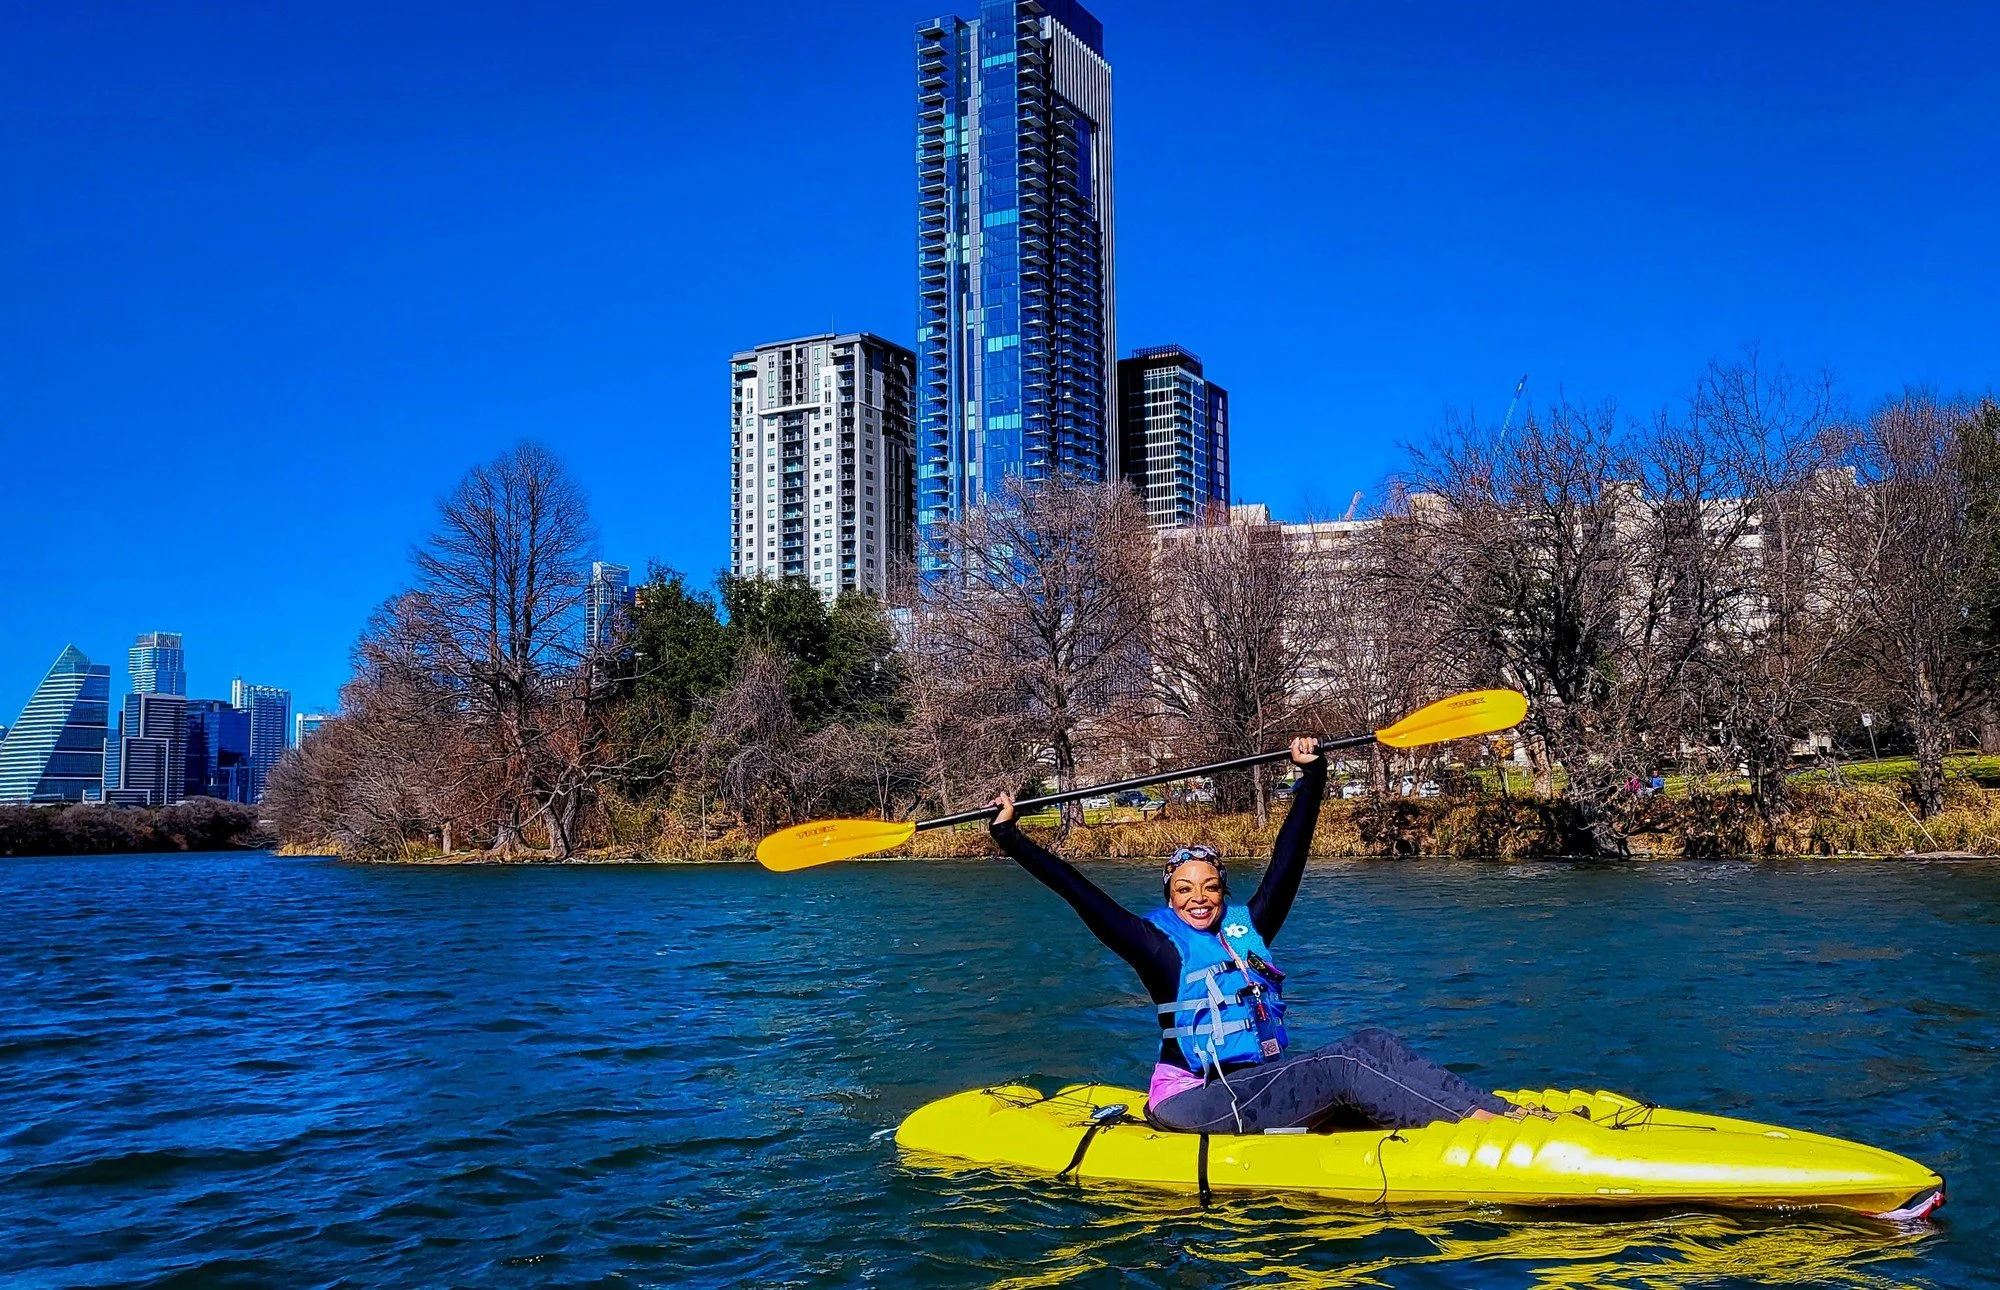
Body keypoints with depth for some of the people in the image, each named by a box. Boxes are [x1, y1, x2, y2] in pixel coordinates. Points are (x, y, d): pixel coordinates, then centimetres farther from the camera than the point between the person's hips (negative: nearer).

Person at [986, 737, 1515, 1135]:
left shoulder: (1247, 927, 12)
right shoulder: (1160, 943, -3)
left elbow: (1289, 857, 12)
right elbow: (1078, 892, -7)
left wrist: (1312, 775, 11)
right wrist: (1008, 834, -10)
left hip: (1260, 1084, 6)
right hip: (1193, 1103, -6)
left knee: (1369, 1045, -15)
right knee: (1342, 1068, -23)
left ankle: (1500, 1111, -25)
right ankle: (1486, 1117, -26)